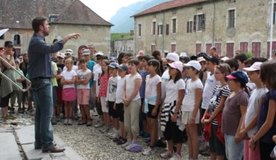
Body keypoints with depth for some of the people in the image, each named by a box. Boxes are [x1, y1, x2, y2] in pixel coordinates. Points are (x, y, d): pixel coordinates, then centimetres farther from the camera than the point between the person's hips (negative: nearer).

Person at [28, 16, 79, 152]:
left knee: (40, 113, 11)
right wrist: (67, 37, -31)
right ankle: (47, 144, -8)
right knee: (47, 113, -10)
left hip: (40, 81, 11)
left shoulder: (37, 40, 19)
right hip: (42, 81, -11)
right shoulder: (36, 41, -16)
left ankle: (39, 142, 17)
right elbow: (52, 48, -35)